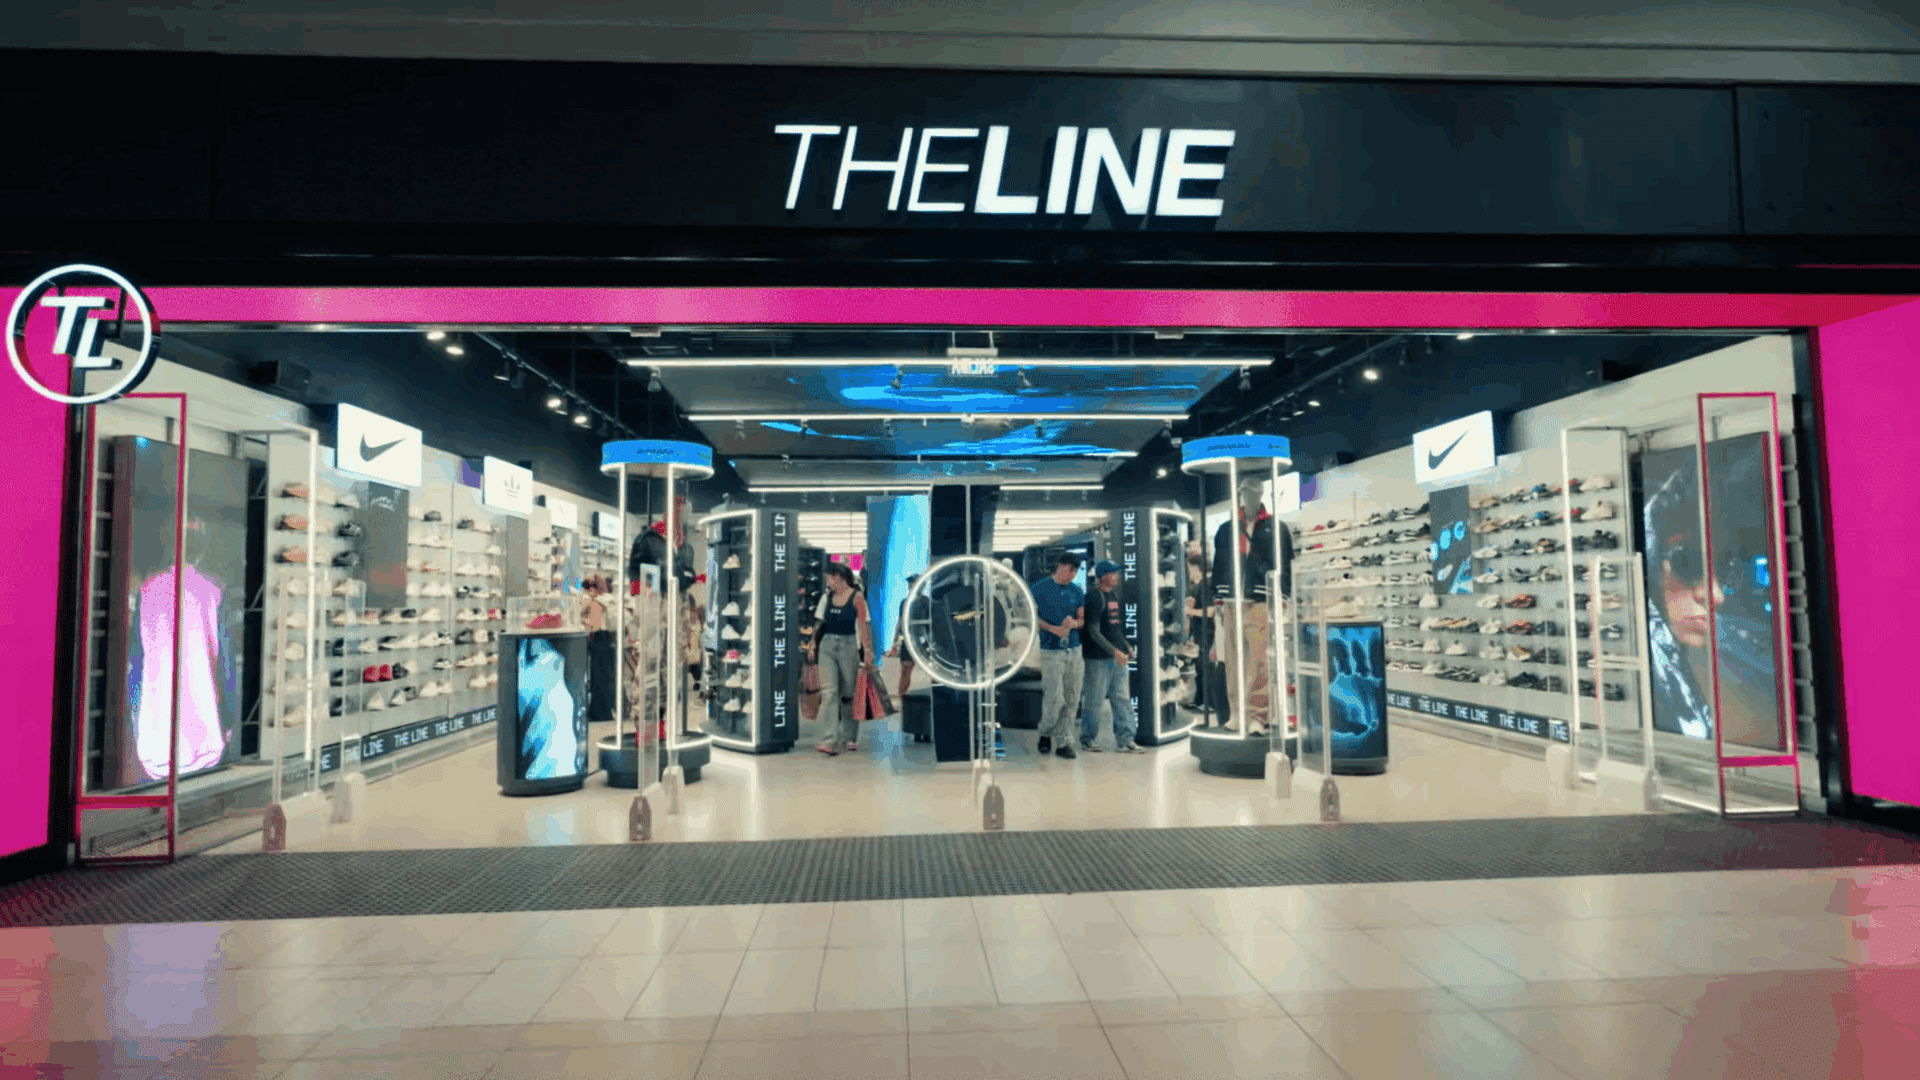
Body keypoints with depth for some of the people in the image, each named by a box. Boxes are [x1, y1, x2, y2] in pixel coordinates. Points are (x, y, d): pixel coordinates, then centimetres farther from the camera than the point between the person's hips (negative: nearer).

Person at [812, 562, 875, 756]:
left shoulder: (856, 597, -4)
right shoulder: (827, 597, 10)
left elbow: (863, 625, -9)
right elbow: (819, 622, 16)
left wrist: (867, 649, -14)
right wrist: (814, 644, 10)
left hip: (848, 646, -4)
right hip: (827, 646, 4)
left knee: (848, 693, 7)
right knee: (828, 692, -8)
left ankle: (850, 738, 23)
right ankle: (832, 741, -13)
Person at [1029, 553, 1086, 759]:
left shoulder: (1077, 591, 12)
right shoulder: (1040, 588, -1)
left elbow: (1082, 620, 15)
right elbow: (1032, 616, -1)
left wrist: (1074, 623, -8)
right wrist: (1054, 629, -13)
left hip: (1074, 651, 5)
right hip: (1050, 651, -5)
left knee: (1072, 699, 3)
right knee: (1055, 697, -8)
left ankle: (1063, 742, 13)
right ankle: (1045, 732, 17)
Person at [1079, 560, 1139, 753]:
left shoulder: (1114, 595, 15)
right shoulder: (1094, 598, -13)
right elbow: (1093, 632, -17)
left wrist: (1126, 647, 14)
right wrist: (1114, 651, -20)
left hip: (1117, 656, 8)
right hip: (1099, 657, -8)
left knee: (1122, 699, 8)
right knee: (1094, 700, 1)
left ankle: (1125, 740, 13)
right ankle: (1088, 740, 14)